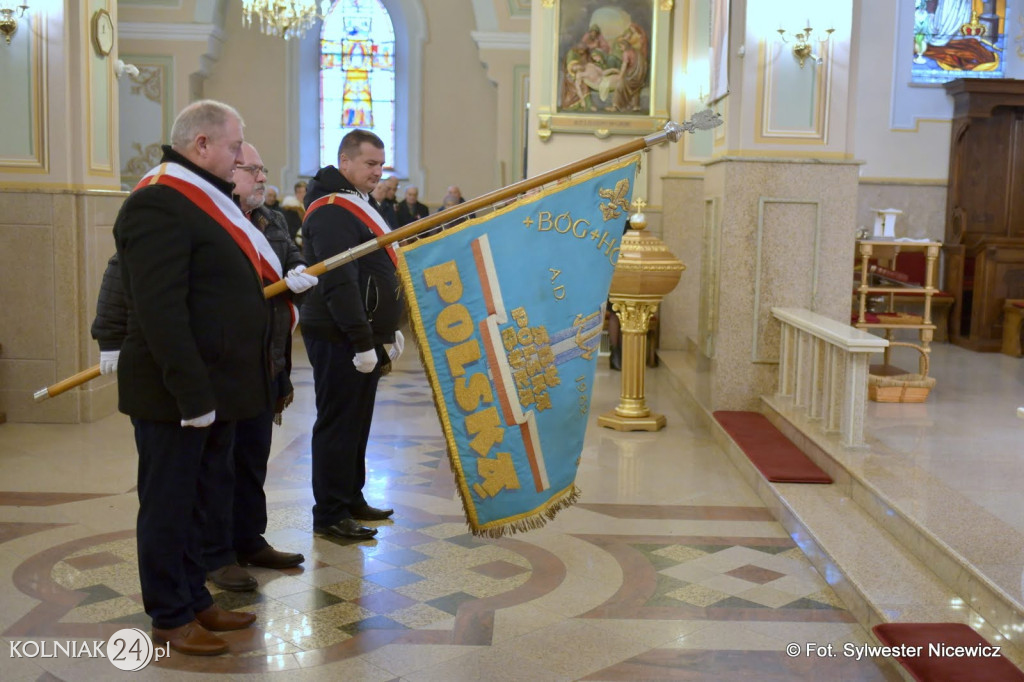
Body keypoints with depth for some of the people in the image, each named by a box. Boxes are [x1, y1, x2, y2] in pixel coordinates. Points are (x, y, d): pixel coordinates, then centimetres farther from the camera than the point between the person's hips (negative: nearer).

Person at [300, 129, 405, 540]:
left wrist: (389, 329, 21)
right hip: (339, 340, -10)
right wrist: (362, 340, -24)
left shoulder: (360, 204, 18)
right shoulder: (331, 211, -15)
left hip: (364, 336, 10)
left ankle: (351, 499, 27)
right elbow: (339, 283, -23)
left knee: (356, 421, 16)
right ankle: (330, 514, 5)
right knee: (338, 425, -3)